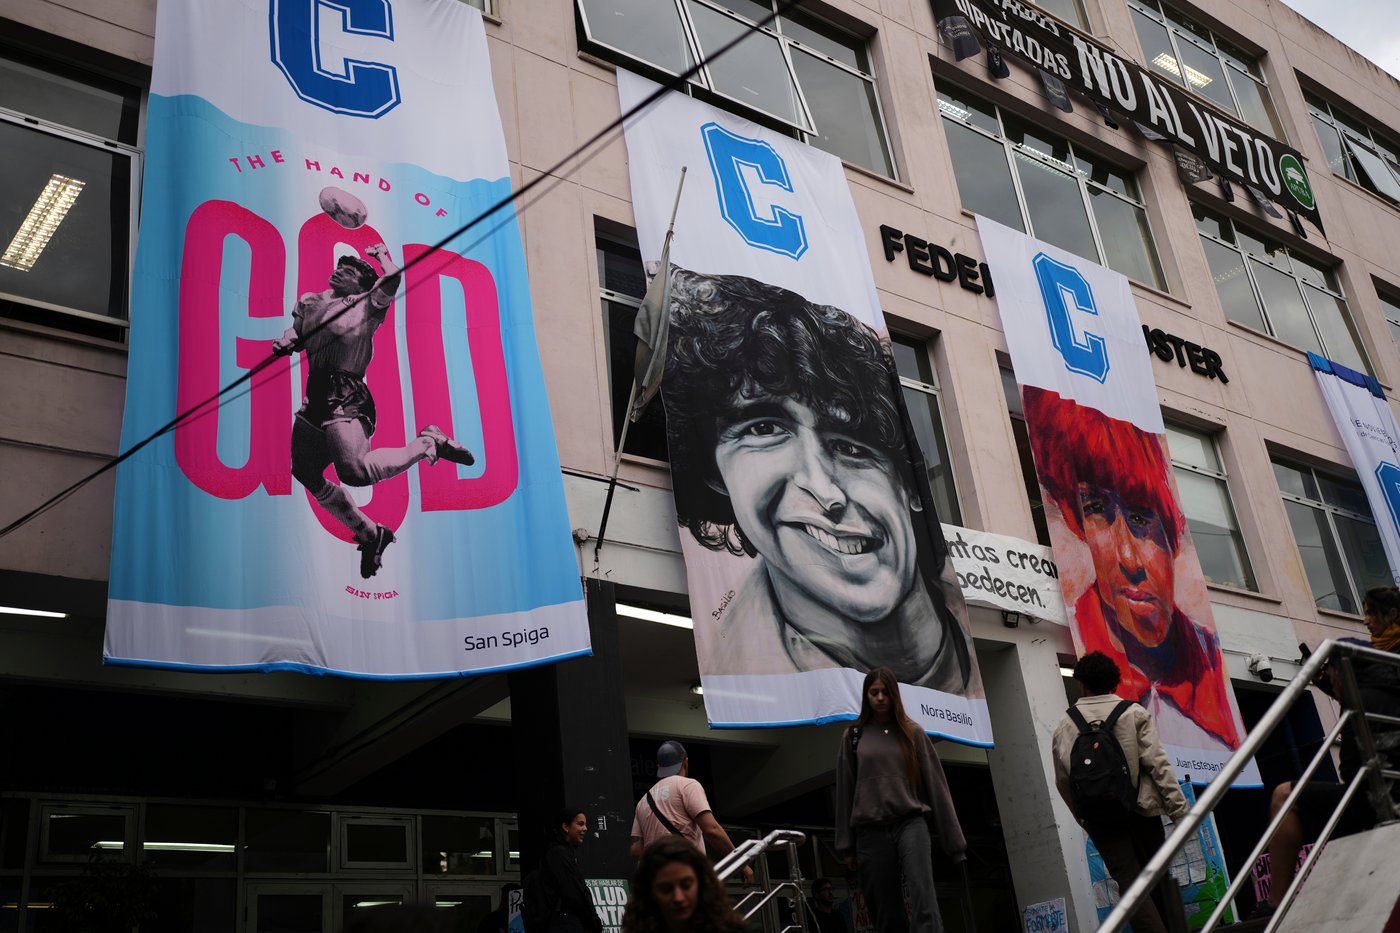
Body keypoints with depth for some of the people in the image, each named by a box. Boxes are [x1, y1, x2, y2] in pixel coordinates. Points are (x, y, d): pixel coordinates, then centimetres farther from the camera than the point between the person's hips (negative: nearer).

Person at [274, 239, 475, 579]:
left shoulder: (367, 305, -2)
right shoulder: (309, 302, 16)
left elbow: (392, 277, -18)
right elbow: (295, 331, 27)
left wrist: (381, 254, 3)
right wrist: (285, 342, 4)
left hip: (347, 400, -8)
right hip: (315, 399, 8)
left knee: (355, 471, -29)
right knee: (307, 474, 12)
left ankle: (429, 443, -7)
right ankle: (370, 534, 26)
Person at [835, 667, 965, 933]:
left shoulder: (912, 733, 10)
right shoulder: (853, 736, 11)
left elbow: (935, 784, 8)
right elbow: (845, 791, 10)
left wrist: (954, 839, 5)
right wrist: (846, 845, 7)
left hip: (911, 824, -1)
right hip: (871, 832, 1)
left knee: (925, 904, -19)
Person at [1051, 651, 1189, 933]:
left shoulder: (1065, 724, 2)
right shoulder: (1134, 712, -1)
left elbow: (1063, 779, 2)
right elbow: (1157, 763, -8)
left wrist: (1082, 815, 15)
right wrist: (1179, 807, -6)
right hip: (1141, 807, 0)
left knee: (1129, 880, -2)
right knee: (1158, 876, 12)